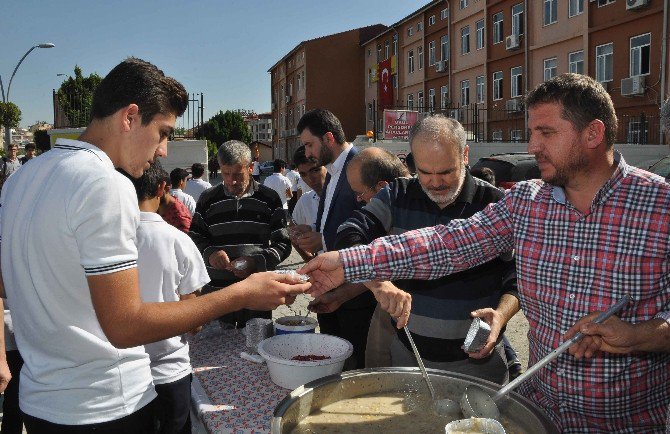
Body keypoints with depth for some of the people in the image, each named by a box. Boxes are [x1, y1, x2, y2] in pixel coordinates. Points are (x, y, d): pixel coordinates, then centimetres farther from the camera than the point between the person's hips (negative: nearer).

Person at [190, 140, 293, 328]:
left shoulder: (269, 199, 2)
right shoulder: (208, 200, 6)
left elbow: (283, 245, 0)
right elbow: (195, 239, 11)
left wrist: (256, 262, -17)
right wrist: (209, 253, -11)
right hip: (216, 291, 1)